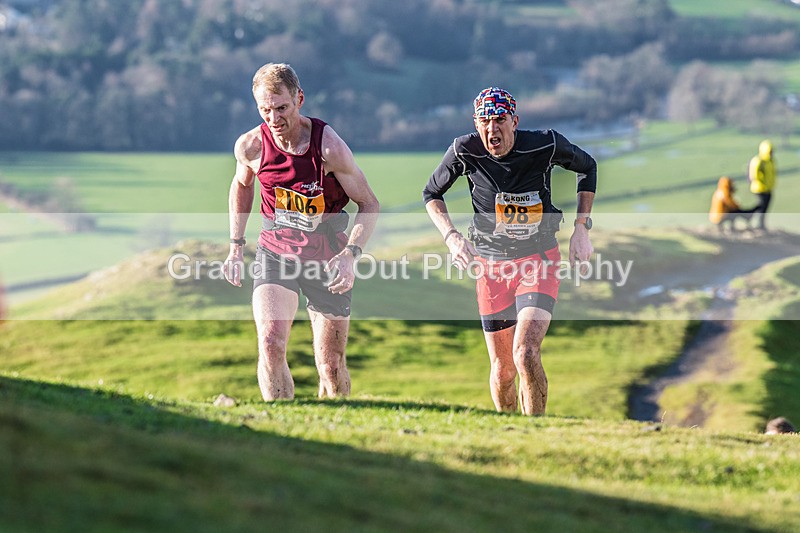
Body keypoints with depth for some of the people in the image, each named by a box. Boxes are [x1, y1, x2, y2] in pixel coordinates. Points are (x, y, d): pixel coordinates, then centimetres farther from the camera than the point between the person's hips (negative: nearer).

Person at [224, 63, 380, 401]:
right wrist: (236, 247, 12)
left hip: (327, 259, -1)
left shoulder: (329, 147, -19)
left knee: (331, 367, 5)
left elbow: (369, 204, -9)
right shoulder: (250, 147, -11)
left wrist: (350, 254, -23)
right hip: (274, 253, 1)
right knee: (270, 343, -24)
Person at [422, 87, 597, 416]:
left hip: (539, 260, -2)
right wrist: (452, 236, -12)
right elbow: (431, 193, 5)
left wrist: (581, 228, 0)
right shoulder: (465, 151, -13)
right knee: (502, 369, 6)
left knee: (526, 355, -21)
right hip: (490, 264, 2)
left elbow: (587, 167, 7)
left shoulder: (545, 145, -14)